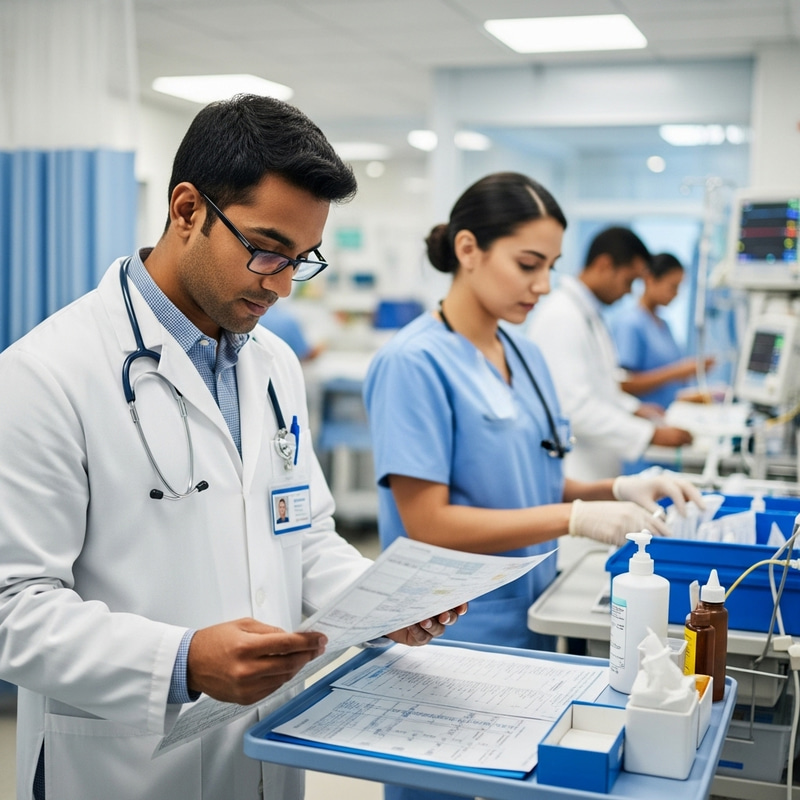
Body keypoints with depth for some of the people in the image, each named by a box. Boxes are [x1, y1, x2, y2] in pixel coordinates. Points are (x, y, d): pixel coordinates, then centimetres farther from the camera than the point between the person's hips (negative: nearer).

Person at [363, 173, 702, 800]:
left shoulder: (525, 354, 6)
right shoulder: (414, 363, -17)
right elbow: (427, 523, -21)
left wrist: (617, 490, -6)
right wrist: (578, 519, -23)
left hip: (530, 623, 7)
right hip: (451, 633, -7)